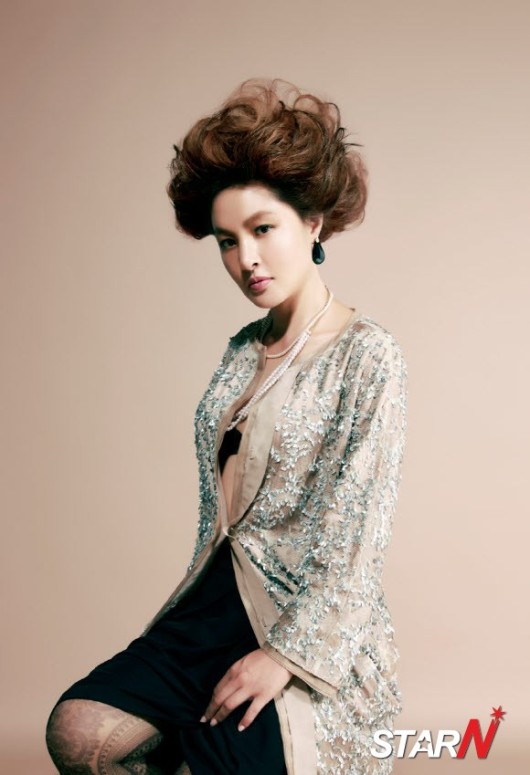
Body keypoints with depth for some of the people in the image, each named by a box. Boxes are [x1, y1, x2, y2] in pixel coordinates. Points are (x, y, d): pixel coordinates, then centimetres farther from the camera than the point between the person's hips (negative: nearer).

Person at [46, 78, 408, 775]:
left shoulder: (368, 356, -9)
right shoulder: (244, 350, 12)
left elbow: (359, 539, -14)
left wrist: (284, 654, -18)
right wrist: (195, 608, 9)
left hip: (314, 631, -5)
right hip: (214, 605, 5)